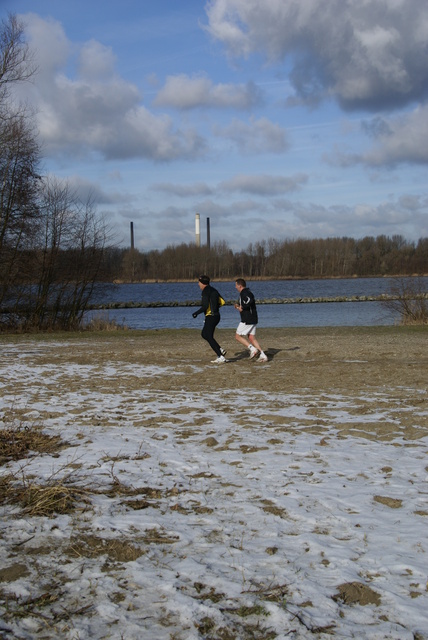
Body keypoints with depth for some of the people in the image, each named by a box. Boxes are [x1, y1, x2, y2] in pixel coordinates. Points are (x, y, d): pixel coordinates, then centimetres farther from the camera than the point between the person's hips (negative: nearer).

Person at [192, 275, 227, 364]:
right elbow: (222, 302, 15)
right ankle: (220, 350, 10)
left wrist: (196, 313, -11)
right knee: (204, 334, 19)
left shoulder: (206, 291, -13)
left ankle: (221, 357, -10)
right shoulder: (213, 290, 14)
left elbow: (205, 306, -21)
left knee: (209, 337, -5)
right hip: (216, 316, 9)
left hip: (210, 316, -9)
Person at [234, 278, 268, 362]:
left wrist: (242, 308, -20)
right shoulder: (247, 292, 19)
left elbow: (250, 301, -33)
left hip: (247, 320, -10)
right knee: (251, 338, 8)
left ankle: (252, 349, -9)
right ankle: (263, 355, 0)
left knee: (238, 336, 0)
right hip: (252, 319, 10)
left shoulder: (244, 293, -13)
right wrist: (239, 306, 14)